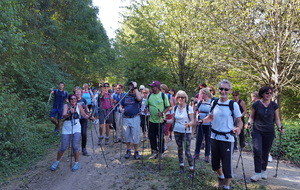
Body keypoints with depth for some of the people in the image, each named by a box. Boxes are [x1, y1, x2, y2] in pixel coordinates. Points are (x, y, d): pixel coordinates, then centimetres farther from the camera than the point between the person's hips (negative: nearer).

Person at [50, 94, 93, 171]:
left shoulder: (78, 105, -2)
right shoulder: (66, 106, -6)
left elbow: (84, 114, 10)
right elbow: (64, 116, -22)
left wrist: (89, 117, -9)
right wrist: (70, 113, -41)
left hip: (76, 128, 1)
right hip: (66, 129, 0)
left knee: (75, 146, -9)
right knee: (63, 148, 2)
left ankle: (76, 163, 12)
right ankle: (57, 162, 27)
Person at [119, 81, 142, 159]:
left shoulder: (136, 95, 0)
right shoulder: (125, 96, 12)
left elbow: (139, 98, -24)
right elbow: (120, 105, 17)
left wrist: (135, 88, -17)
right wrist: (121, 109, -7)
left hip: (135, 118, -4)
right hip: (126, 118, 4)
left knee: (135, 136, -1)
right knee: (127, 136, 12)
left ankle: (136, 152, 12)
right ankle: (128, 151, 26)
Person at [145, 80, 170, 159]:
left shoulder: (163, 95, -6)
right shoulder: (149, 96, 6)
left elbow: (168, 107, -3)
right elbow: (147, 105, 15)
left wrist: (162, 113, -19)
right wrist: (146, 109, -8)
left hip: (160, 120, -4)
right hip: (151, 120, 4)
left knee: (160, 137, 5)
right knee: (151, 136, 8)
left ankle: (161, 152, 22)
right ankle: (154, 152, 23)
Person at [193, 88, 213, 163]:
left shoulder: (212, 102, -8)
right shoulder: (200, 102, 4)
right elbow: (195, 110, 9)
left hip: (208, 124, -3)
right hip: (200, 123, 3)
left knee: (208, 139, 8)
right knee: (199, 138, 10)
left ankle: (207, 155, 20)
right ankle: (196, 153, 23)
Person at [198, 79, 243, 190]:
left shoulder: (233, 105, -10)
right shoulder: (214, 103, 2)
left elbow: (239, 121, -6)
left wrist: (238, 128, -27)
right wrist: (202, 121, -4)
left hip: (227, 138, -4)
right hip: (214, 137, 5)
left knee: (227, 164, 0)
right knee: (215, 162, 17)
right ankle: (221, 177, 47)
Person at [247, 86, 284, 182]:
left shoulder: (274, 105, 2)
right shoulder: (256, 105, -4)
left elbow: (277, 119, 10)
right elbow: (251, 117, 5)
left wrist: (280, 127, -6)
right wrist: (249, 123, -14)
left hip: (269, 132, 2)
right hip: (257, 131, -2)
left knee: (265, 153, 9)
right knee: (257, 151, -14)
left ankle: (264, 171, 29)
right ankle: (258, 173, -6)